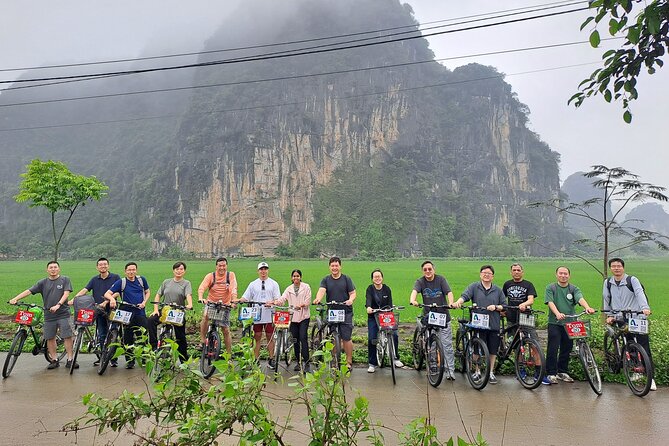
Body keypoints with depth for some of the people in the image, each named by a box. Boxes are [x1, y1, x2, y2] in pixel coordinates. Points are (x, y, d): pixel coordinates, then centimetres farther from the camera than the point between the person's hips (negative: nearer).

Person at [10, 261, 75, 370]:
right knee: (50, 338, 8)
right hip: (48, 315, 3)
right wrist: (15, 299, -12)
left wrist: (58, 305, -21)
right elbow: (29, 291, 2)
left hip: (63, 313, -3)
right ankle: (54, 360, 19)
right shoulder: (43, 282, 8)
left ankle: (70, 360, 3)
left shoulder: (65, 280, 2)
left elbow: (66, 293, -8)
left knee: (67, 336, -5)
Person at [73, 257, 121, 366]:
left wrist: (106, 302, -16)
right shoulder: (94, 279, 10)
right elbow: (84, 290, 1)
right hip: (99, 311, 4)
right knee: (101, 335, 10)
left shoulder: (115, 277, -1)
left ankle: (113, 358, 6)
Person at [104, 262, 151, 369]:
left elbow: (147, 292, 18)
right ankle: (130, 361, 17)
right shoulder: (121, 282, -2)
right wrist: (112, 299, -28)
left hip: (140, 313, 1)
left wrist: (144, 302, 0)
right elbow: (107, 294, -6)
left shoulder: (141, 280, 6)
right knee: (128, 339, 4)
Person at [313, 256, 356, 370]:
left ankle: (349, 362, 10)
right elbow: (321, 290, -9)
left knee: (346, 338, -2)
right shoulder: (326, 280, 8)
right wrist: (318, 299, -31)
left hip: (346, 313, -2)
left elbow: (353, 293, 3)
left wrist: (350, 300, -19)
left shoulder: (346, 279, 5)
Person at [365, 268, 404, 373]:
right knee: (371, 339, -8)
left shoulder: (387, 289, 3)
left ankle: (395, 358, 6)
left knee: (394, 334, -14)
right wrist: (368, 307, -43)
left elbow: (390, 302, -4)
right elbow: (368, 299, -22)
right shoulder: (370, 289, -3)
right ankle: (372, 364, 6)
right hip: (373, 317, -1)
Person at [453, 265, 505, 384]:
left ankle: (491, 372, 25)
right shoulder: (474, 287, 3)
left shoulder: (498, 290, 11)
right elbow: (465, 295, -12)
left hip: (493, 325, 2)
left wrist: (495, 307, -8)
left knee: (493, 350, 9)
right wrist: (458, 302, -32)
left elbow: (504, 306, 12)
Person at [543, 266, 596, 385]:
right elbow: (550, 302, -12)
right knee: (553, 348, -6)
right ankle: (551, 374, 1)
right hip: (554, 323, -3)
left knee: (567, 348, 9)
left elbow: (580, 298, -12)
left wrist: (587, 307, -33)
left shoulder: (573, 289, 8)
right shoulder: (550, 288, 2)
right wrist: (557, 313, -31)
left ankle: (562, 372, 23)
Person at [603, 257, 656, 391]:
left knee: (644, 347, -3)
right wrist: (609, 315, 6)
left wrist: (645, 307, -33)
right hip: (620, 320, 2)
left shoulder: (632, 280, -1)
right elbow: (606, 300, 13)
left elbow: (640, 293, -17)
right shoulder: (608, 283, 9)